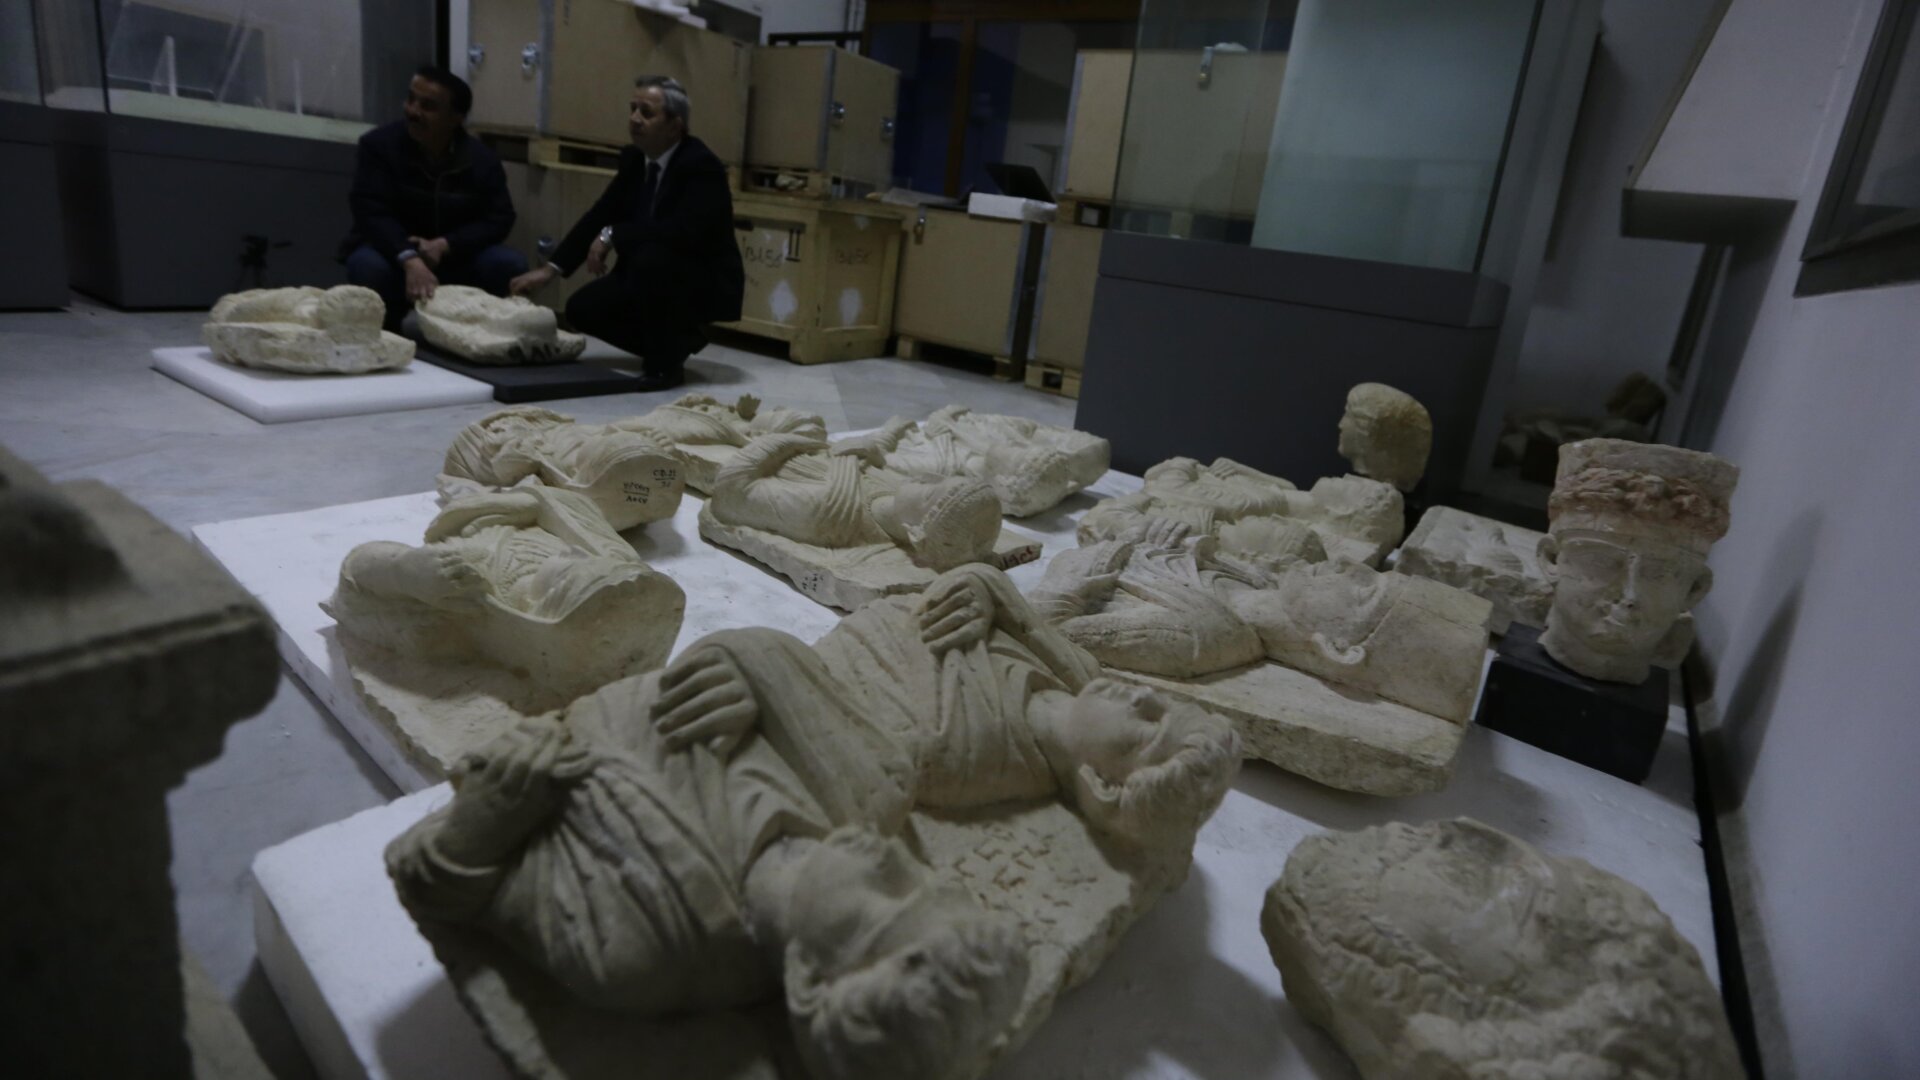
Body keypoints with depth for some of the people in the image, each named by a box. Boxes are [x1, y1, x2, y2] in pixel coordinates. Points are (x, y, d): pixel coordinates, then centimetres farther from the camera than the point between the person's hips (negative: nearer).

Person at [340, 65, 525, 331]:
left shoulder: (481, 159, -7)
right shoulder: (379, 144, -13)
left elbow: (498, 218, -11)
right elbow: (372, 213, -22)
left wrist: (443, 246, -27)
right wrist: (410, 260, -41)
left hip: (455, 255, 1)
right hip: (393, 250, -1)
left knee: (510, 264, -24)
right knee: (369, 266, -35)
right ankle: (385, 331, -5)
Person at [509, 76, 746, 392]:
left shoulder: (702, 166, -21)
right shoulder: (634, 158, 2)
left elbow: (684, 230, -35)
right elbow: (600, 215, 3)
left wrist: (612, 236, -28)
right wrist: (551, 268, -3)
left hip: (706, 284, -8)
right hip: (651, 275, 8)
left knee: (650, 259, -35)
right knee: (582, 308, -4)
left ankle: (666, 363, -16)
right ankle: (677, 339, 13)